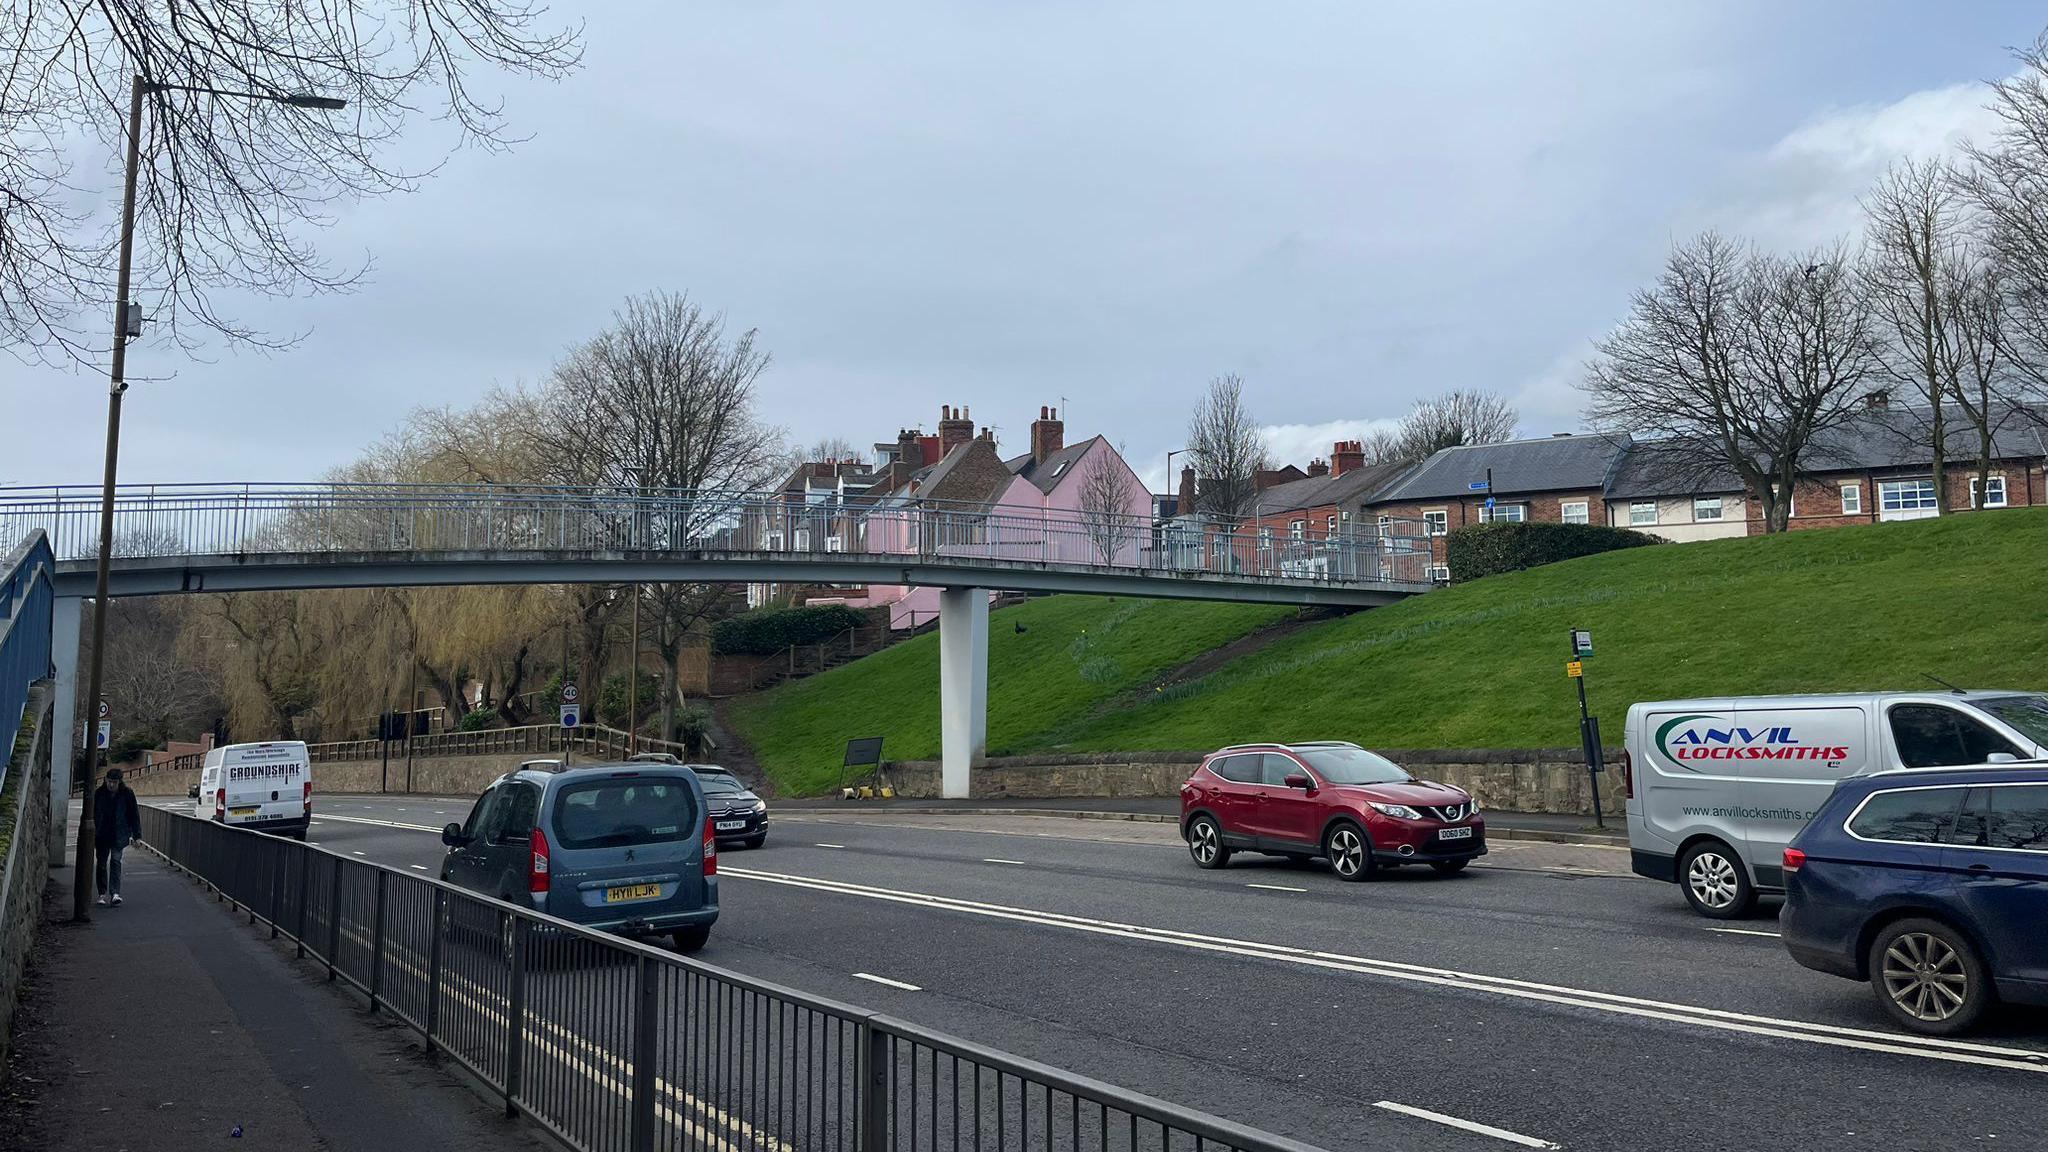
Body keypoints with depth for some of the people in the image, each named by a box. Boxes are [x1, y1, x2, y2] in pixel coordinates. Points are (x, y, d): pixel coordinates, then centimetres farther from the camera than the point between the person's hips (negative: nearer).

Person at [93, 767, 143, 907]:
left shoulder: (127, 793, -5)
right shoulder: (99, 793, -3)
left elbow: (134, 814, 1)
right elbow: (93, 814, 5)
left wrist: (136, 835, -1)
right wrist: (92, 834, 3)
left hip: (119, 835, -2)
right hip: (102, 835, 2)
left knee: (116, 860, -11)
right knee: (102, 863, 7)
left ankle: (115, 893, -15)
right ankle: (102, 894, 17)